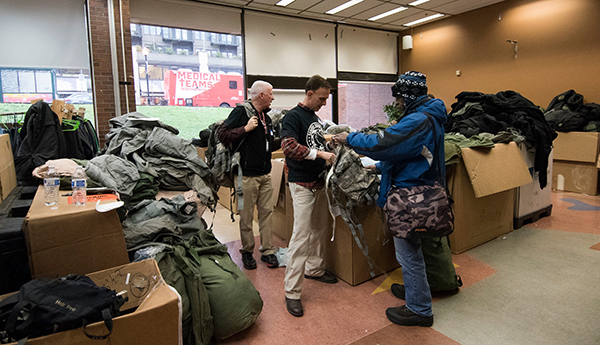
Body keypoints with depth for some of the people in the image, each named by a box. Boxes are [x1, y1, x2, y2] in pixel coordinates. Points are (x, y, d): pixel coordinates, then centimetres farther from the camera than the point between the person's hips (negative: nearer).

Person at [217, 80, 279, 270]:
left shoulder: (265, 117, 17)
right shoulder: (241, 111, -7)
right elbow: (222, 135, -14)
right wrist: (246, 129, -17)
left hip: (265, 174, 7)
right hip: (247, 174, -7)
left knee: (267, 212, 8)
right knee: (246, 215, 3)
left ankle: (267, 251, 17)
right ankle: (247, 252, 18)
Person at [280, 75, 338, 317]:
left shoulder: (315, 117, 15)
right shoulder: (293, 117, -12)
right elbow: (288, 146, -27)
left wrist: (332, 147, 9)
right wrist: (319, 154, -25)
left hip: (319, 181, 9)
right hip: (302, 184, -9)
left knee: (320, 229, 18)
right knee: (301, 236, -9)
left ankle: (314, 269, 38)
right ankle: (292, 292, 0)